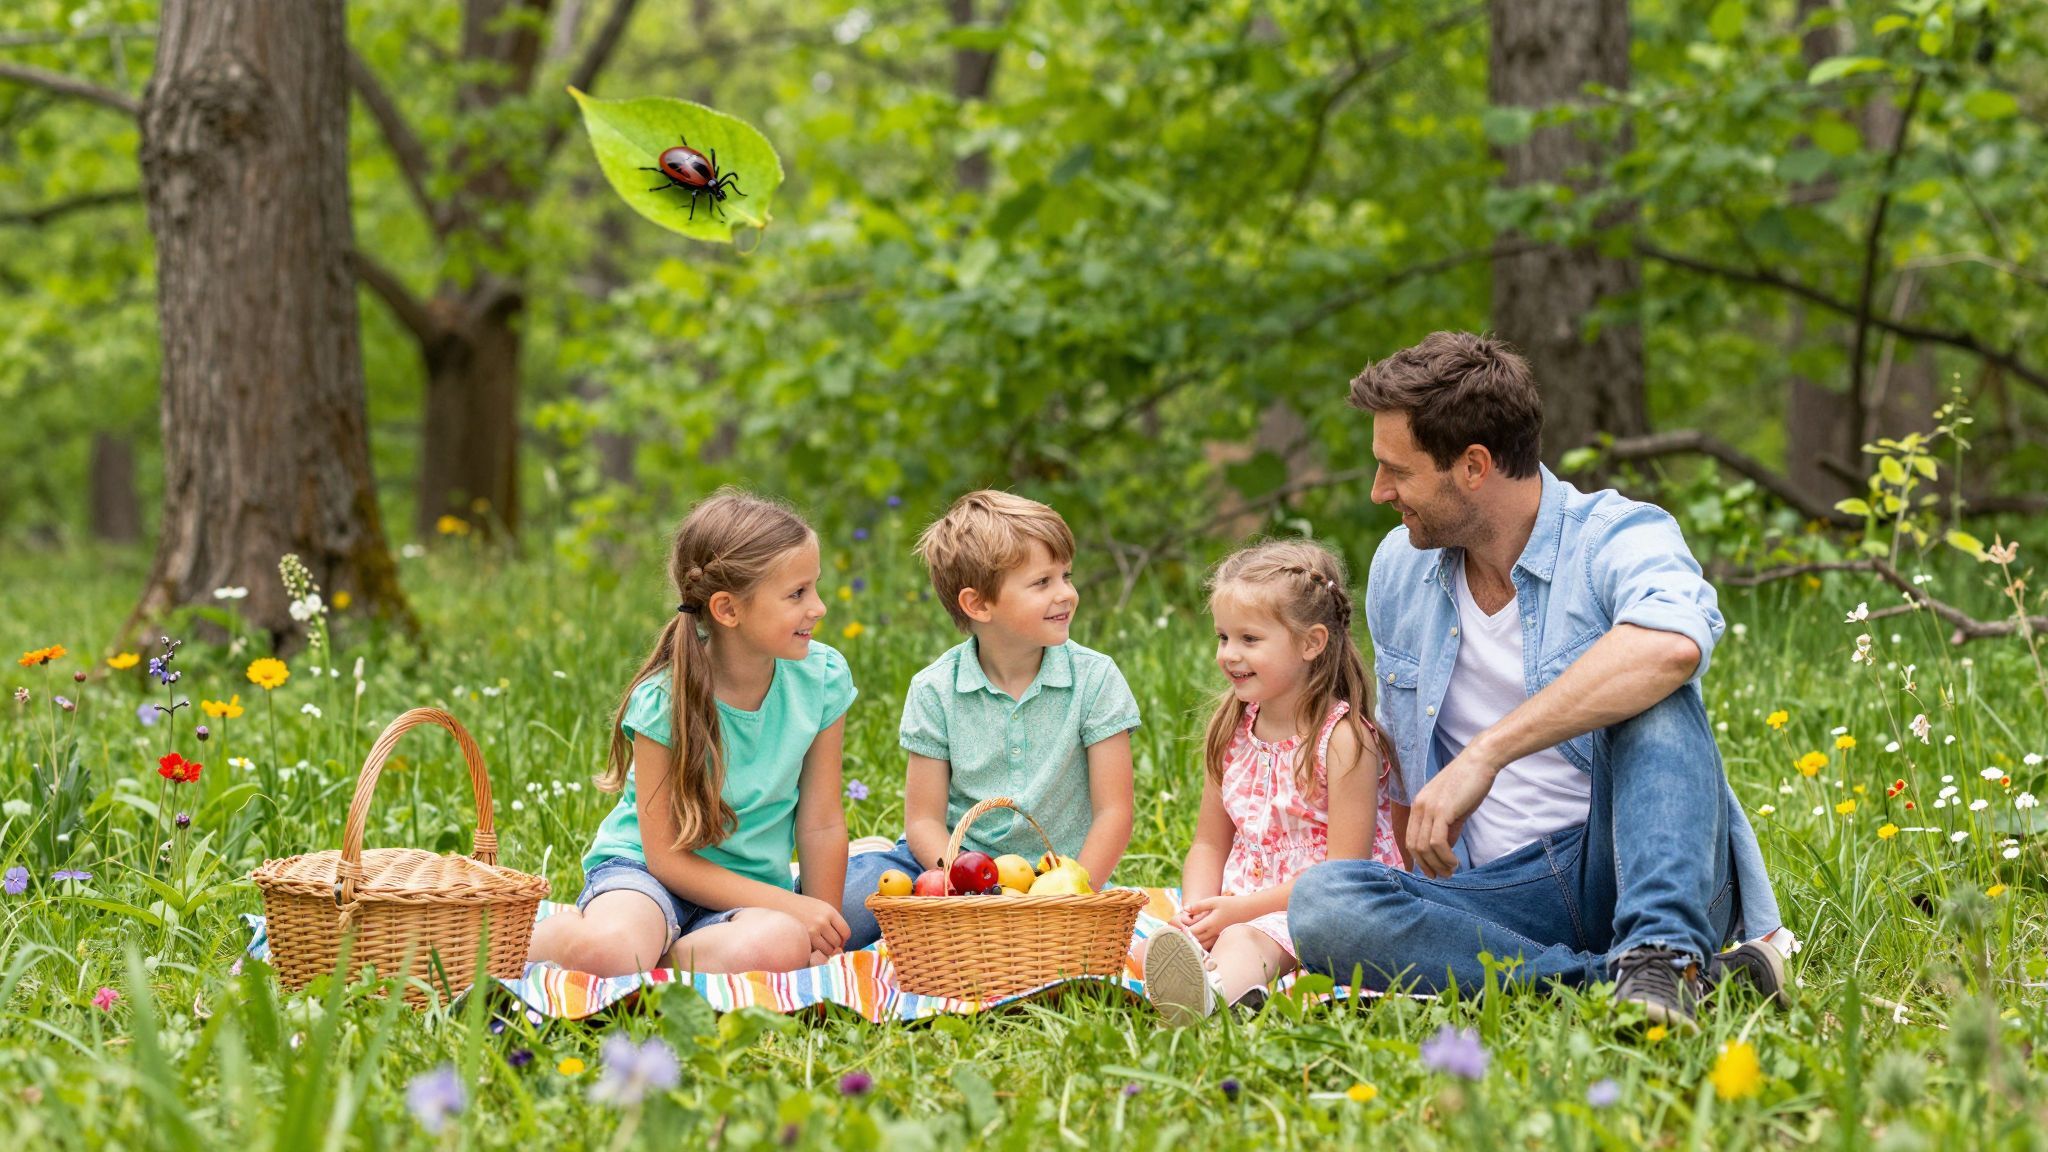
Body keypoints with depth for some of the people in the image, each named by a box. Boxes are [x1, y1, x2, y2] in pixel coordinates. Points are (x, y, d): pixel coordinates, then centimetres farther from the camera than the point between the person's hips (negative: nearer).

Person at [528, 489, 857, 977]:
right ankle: (550, 933, -5)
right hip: (645, 870, -3)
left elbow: (821, 824, 3)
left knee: (779, 948, -36)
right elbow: (666, 854, -14)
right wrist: (792, 906, -18)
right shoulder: (663, 701, -16)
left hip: (749, 890, 4)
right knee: (603, 951, -40)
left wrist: (823, 936, 2)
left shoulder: (822, 680, -6)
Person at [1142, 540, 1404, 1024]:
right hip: (1239, 910, 8)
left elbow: (1343, 868, -13)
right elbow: (1209, 844, 16)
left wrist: (1240, 909, -16)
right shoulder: (1231, 732, 14)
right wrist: (1196, 916, -6)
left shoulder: (1344, 738, -9)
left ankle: (1215, 992, -72)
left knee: (1245, 940, -40)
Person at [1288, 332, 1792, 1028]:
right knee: (1320, 903, -26)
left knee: (1646, 688, -30)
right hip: (1505, 899, 5)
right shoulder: (1399, 569, 12)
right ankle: (1613, 978, -31)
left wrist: (1485, 754, -37)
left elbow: (1674, 645, -35)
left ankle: (1664, 951, -40)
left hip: (1639, 870, -5)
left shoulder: (1617, 539, -9)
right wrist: (1427, 872, 13)